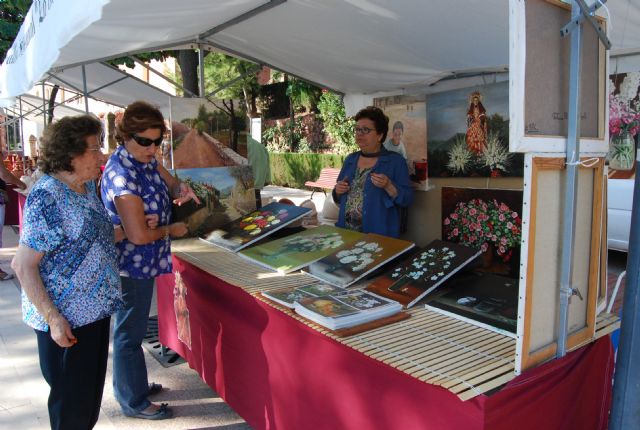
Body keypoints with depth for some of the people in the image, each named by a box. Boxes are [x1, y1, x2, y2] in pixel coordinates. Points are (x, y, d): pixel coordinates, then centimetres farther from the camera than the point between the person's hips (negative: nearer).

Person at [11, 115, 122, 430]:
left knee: (91, 390, 23)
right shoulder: (47, 197, -21)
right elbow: (23, 265, -20)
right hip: (66, 318, -8)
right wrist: (53, 318, -22)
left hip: (94, 309, 8)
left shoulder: (87, 186, 5)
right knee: (72, 398, 10)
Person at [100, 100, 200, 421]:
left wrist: (181, 189, -12)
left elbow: (169, 182, 11)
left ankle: (128, 384, 44)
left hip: (142, 262, 10)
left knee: (130, 327, 24)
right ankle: (134, 402, 26)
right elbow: (139, 235, -28)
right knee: (130, 333, 7)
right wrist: (172, 230, -12)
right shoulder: (122, 175, -27)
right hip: (133, 265, -10)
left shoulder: (146, 159, 0)